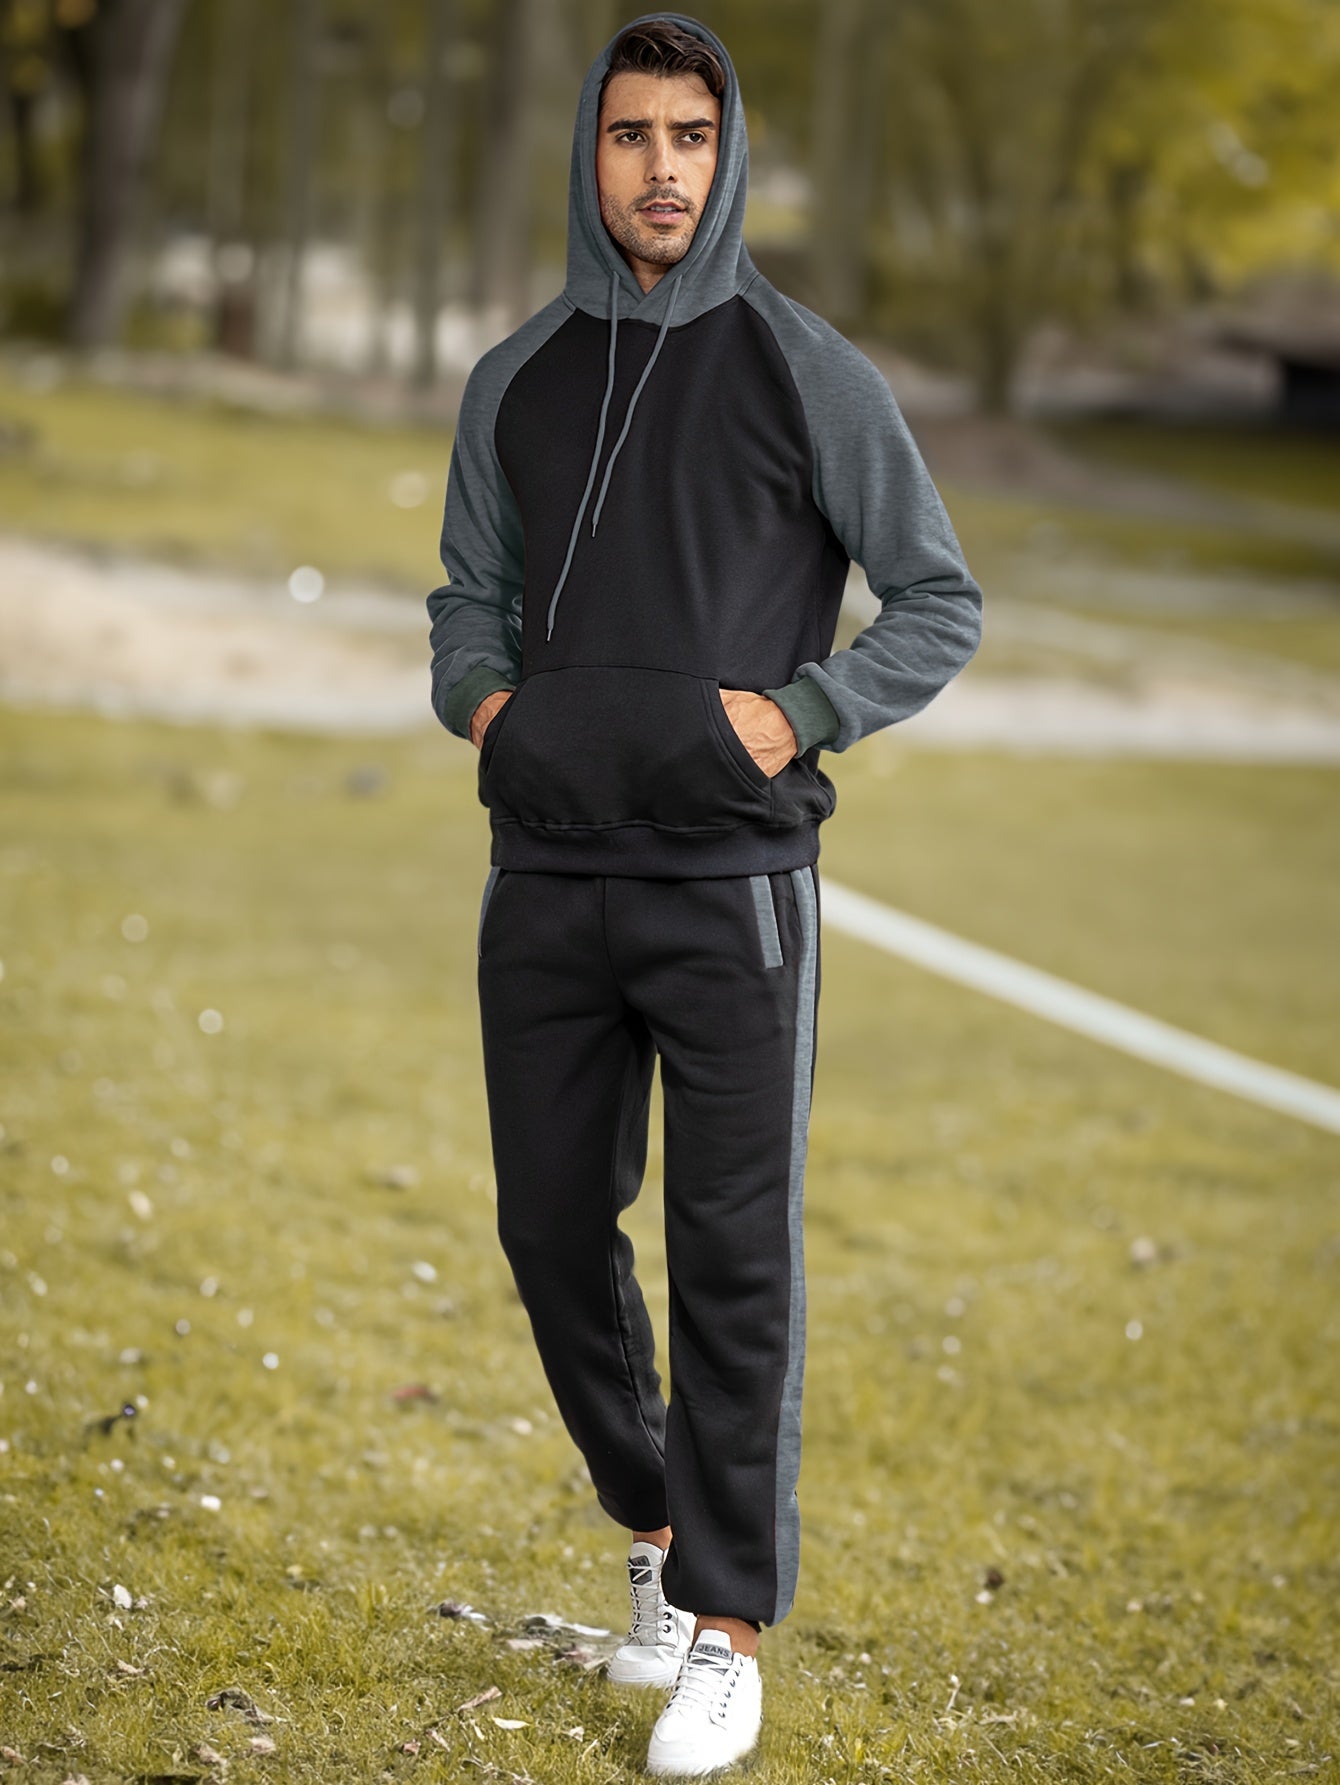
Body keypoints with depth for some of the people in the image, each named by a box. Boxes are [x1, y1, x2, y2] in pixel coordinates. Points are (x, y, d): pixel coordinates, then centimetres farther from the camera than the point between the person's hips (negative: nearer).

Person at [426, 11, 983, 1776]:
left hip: (731, 881, -4)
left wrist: (795, 716, -12)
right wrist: (482, 699, -2)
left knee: (735, 1257, -2)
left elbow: (941, 605, 2)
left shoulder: (809, 373, -3)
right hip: (548, 875, 4)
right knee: (556, 1229, 10)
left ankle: (730, 1628, 8)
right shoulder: (514, 384, 9)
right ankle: (657, 1526, 33)